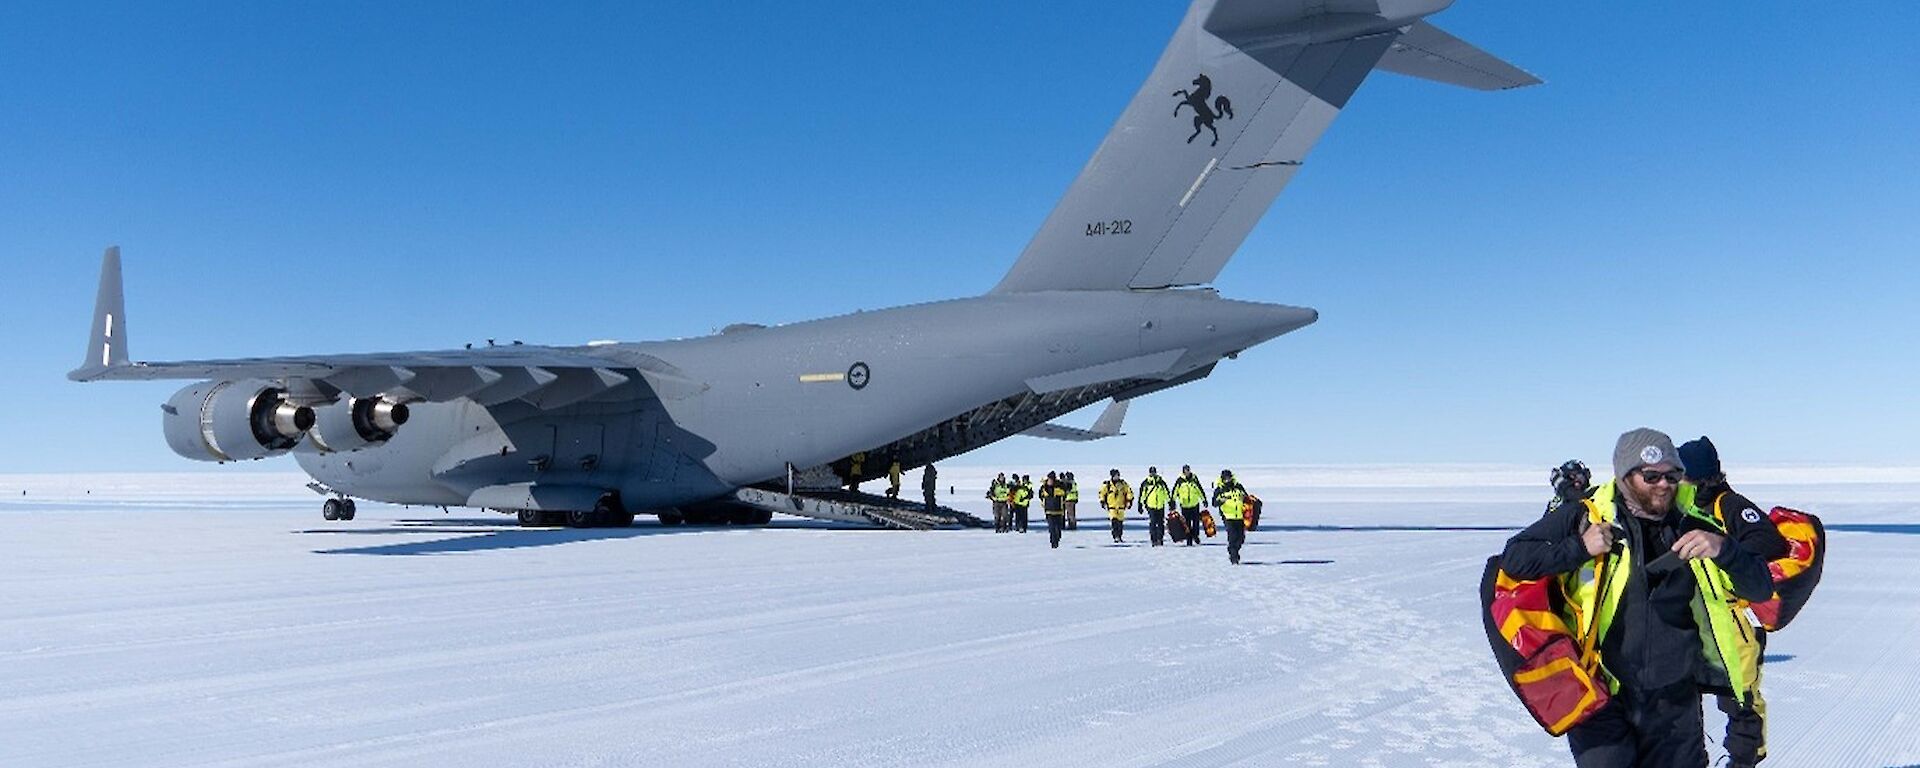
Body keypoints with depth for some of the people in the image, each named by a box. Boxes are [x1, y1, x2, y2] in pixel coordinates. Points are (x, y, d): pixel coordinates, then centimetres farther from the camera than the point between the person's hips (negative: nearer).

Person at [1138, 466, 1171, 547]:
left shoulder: (1161, 482, 6)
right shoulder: (1145, 483, 2)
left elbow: (1167, 493, 13)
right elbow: (1142, 495, 7)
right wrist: (1140, 505, 5)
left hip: (1161, 506, 2)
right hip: (1151, 506, -2)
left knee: (1161, 523, 6)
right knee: (1152, 523, -9)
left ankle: (1160, 538, 15)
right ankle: (1154, 540, -5)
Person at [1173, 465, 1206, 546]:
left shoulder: (1194, 478, 2)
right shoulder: (1180, 480, -6)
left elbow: (1200, 490, 11)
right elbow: (1175, 491, -2)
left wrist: (1204, 500, 14)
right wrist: (1173, 501, -4)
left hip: (1195, 504, 2)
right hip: (1185, 506, -2)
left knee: (1196, 521, 5)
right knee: (1187, 524, 2)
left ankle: (1195, 535, 26)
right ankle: (1189, 540, 9)